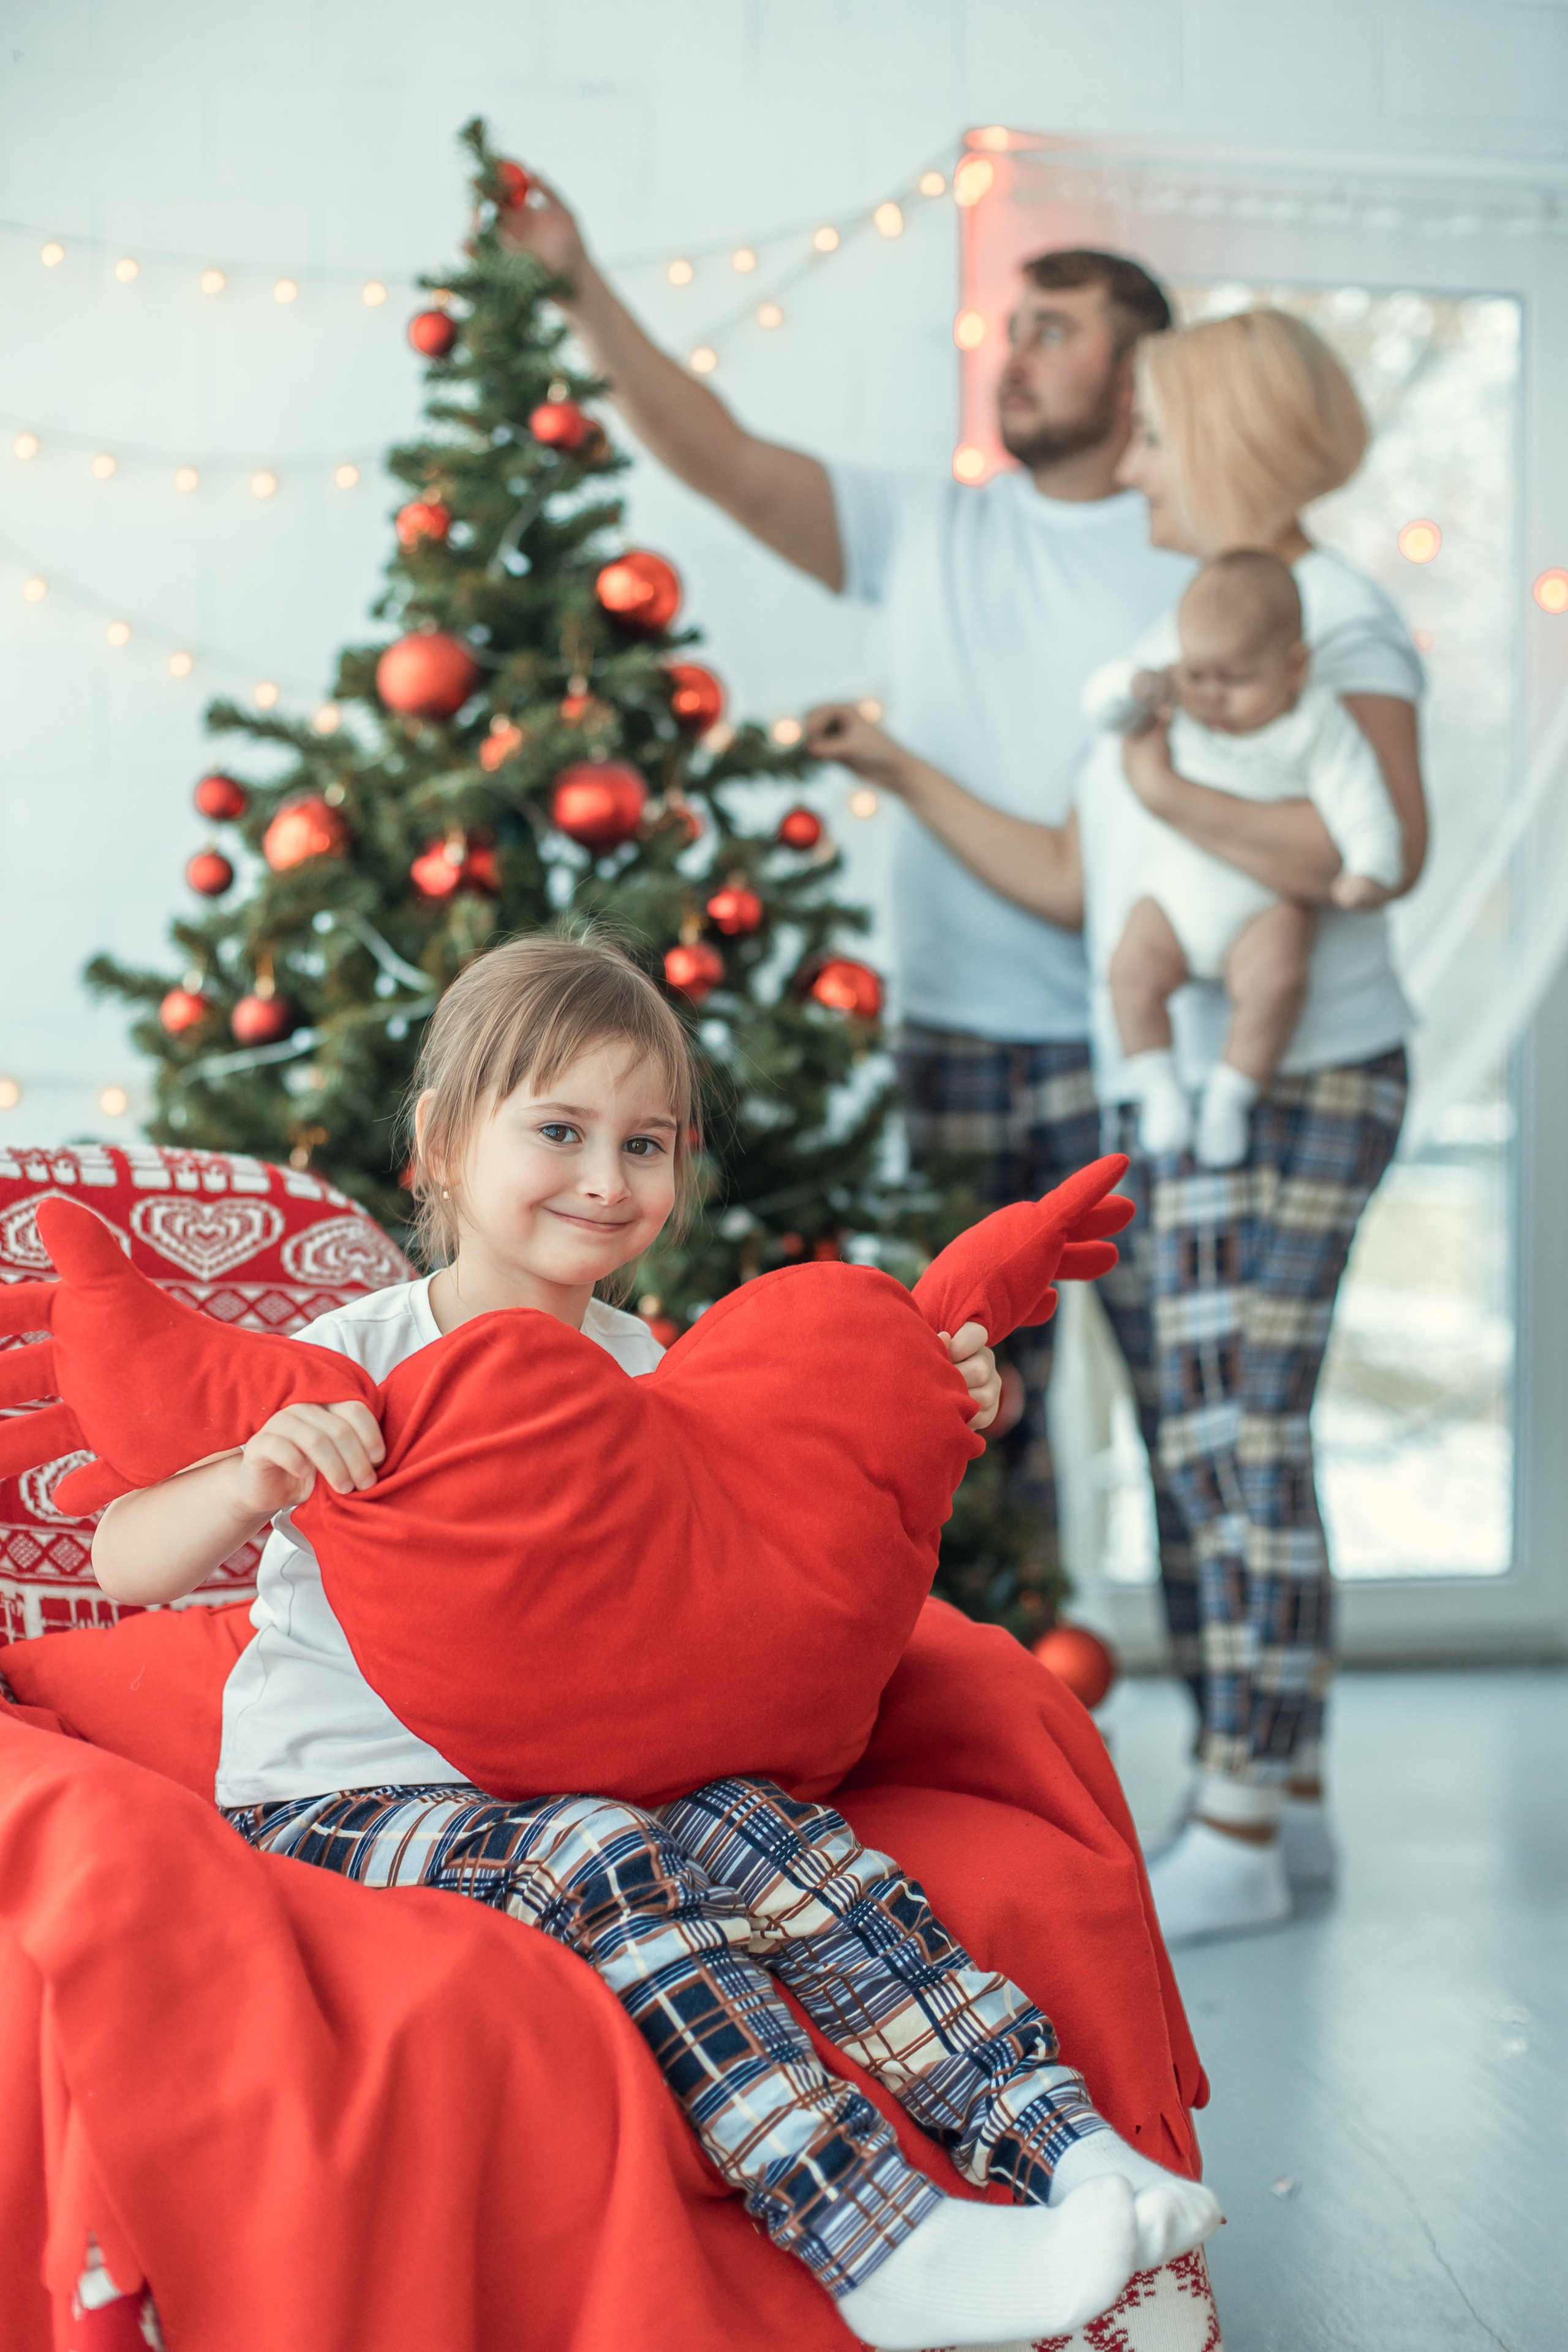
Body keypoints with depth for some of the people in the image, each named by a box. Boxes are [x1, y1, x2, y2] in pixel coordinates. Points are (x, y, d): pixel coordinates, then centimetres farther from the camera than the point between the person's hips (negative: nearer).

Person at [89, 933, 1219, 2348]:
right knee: (605, 1861, -32)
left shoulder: (648, 1374, 7)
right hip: (339, 1803, -5)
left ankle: (1059, 2139, -27)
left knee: (765, 1832, -24)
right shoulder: (355, 1368, -9)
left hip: (579, 1783, 5)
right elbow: (127, 1566, -15)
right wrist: (254, 1478, -35)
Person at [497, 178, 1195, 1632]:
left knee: (1189, 1397, -1)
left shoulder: (1203, 563, 3)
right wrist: (578, 286, -5)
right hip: (953, 1040, 3)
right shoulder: (926, 535, 10)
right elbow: (717, 457, 2)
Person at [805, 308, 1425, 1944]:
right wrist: (903, 776, 13)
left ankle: (1235, 1838, -3)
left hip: (1288, 1092, -9)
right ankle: (1287, 1804, 17)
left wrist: (1180, 799, -22)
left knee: (1237, 1446, -9)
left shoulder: (1336, 616, -7)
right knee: (1223, 1453, 9)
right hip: (1175, 1097, 9)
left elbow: (1385, 847, -23)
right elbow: (1070, 884, 16)